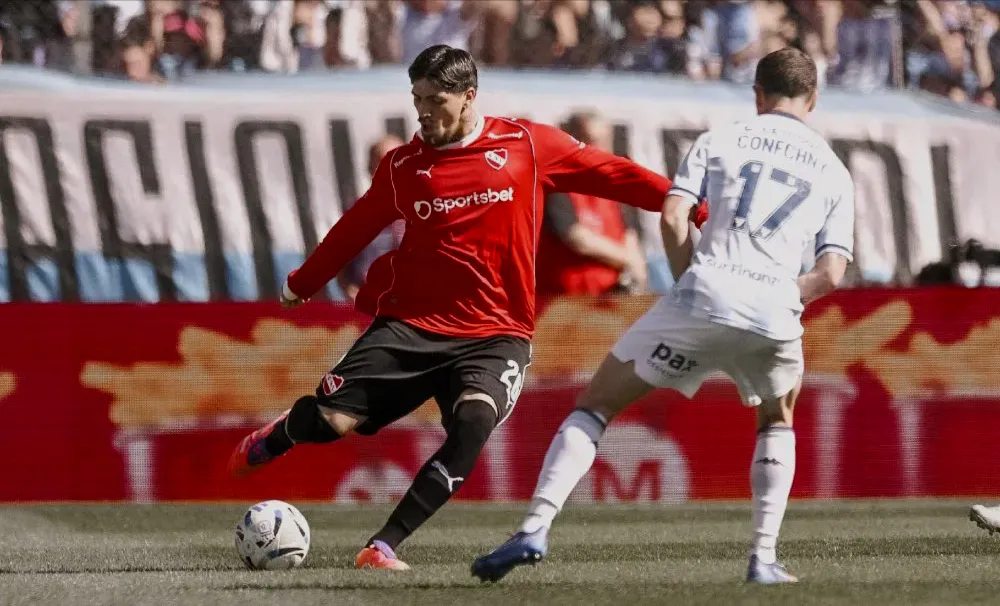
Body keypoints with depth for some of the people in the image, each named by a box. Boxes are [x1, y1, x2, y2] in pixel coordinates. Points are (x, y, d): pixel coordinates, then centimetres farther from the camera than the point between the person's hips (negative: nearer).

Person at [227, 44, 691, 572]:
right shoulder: (401, 167, 5)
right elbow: (357, 228, 18)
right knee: (331, 419, -9)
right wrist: (302, 285, 24)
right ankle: (272, 441, 30)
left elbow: (609, 174, 2)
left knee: (474, 421, -29)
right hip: (412, 325, 1)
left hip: (496, 334, -1)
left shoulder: (528, 145, 1)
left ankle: (384, 546, -24)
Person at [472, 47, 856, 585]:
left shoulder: (720, 141, 15)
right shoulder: (834, 173, 20)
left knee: (596, 404, 10)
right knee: (777, 421, 32)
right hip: (775, 314, 2)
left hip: (705, 293, -2)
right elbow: (831, 273, 9)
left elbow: (672, 217, 1)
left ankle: (536, 527, -7)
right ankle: (764, 558, 19)